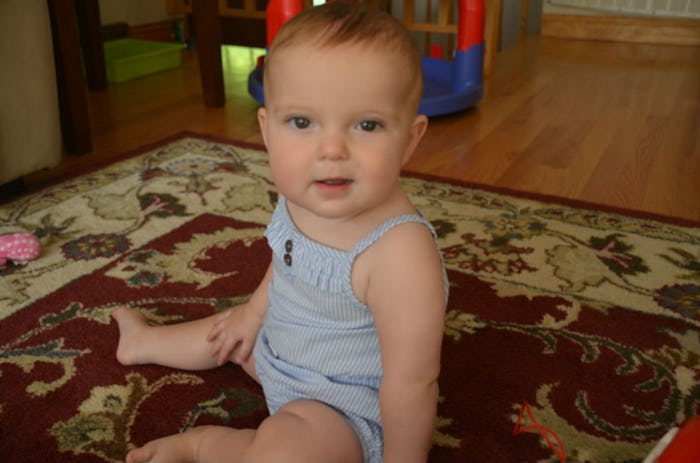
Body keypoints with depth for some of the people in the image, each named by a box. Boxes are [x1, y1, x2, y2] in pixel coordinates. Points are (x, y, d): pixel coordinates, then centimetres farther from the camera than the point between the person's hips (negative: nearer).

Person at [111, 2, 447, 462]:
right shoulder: (301, 200, -14)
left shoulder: (401, 253, -39)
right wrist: (252, 314, 19)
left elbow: (412, 381, -29)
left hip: (348, 410, -7)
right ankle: (144, 342, 58)